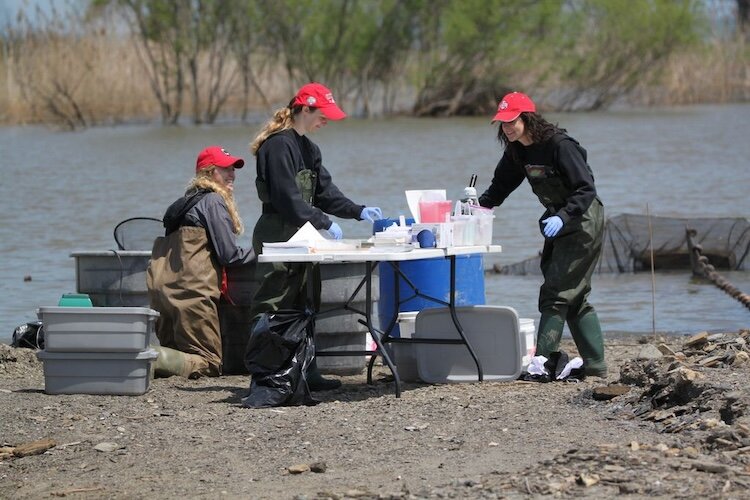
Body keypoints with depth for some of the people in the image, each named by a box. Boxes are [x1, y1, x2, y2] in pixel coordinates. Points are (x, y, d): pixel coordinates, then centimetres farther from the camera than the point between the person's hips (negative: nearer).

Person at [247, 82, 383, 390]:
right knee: (273, 308, -8)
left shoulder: (307, 148, 17)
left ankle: (306, 373, 15)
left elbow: (323, 190, 17)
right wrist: (325, 223, -18)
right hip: (277, 236, -10)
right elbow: (287, 198, -20)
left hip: (300, 237, 10)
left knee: (304, 307, 11)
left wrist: (358, 211, 5)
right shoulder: (278, 145, -14)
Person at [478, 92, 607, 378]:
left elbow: (586, 189, -25)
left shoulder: (560, 145, -22)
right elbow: (501, 185, 11)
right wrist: (478, 205, -6)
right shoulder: (517, 151, 2)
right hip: (559, 223, 9)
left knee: (556, 294, -12)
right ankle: (595, 367, 15)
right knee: (575, 299, 10)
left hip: (583, 222, -9)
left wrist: (562, 217, -37)